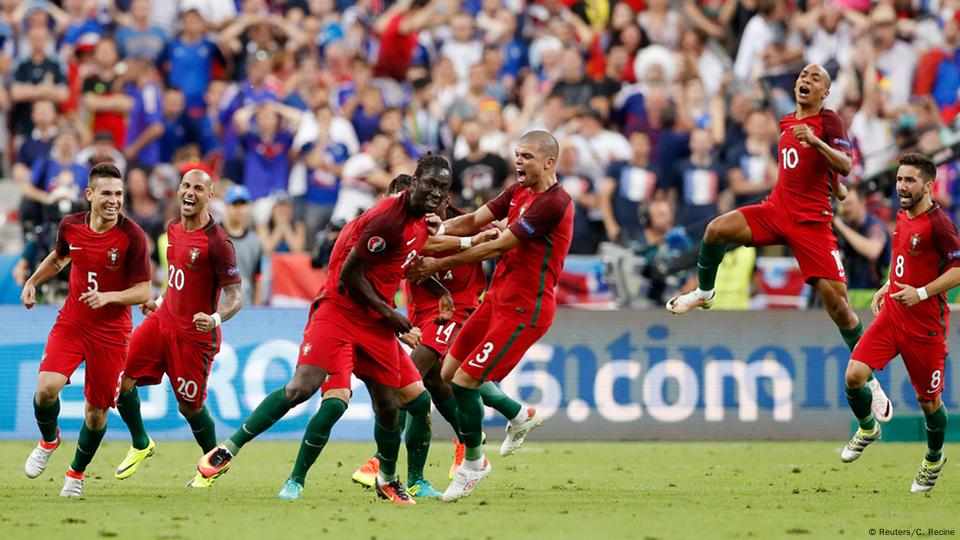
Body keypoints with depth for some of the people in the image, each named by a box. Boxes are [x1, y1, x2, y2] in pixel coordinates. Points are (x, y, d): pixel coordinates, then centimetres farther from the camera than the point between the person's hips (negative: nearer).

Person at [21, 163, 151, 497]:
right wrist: (32, 282, 9)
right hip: (71, 323, 2)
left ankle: (77, 473, 30)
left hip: (111, 332, -2)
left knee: (97, 412, 3)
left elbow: (143, 293, -13)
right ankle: (48, 440, 13)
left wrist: (109, 296, -29)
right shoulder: (70, 226, -4)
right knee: (46, 388, -20)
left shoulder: (132, 236, -16)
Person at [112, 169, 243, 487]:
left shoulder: (217, 242, -20)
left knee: (190, 406, 3)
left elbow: (235, 296, -21)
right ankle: (140, 445, 21)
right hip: (163, 319, 7)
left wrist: (215, 319, -38)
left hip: (194, 335, -7)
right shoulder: (173, 229, 4)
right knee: (121, 381, -3)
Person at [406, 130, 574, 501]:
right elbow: (475, 221, 6)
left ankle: (474, 463, 10)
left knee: (463, 381, -11)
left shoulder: (554, 204, -20)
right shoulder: (518, 192, 10)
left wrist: (440, 264, -14)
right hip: (498, 299, 9)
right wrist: (441, 229, -16)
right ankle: (521, 416, 31)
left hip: (523, 310, -9)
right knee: (449, 373, 11)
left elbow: (497, 247, -19)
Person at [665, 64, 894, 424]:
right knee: (717, 230, -18)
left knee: (836, 299, -9)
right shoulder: (786, 123, 15)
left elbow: (844, 165, -21)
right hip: (776, 209, 5)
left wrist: (816, 141, -36)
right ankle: (704, 293, 9)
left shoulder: (828, 121, -6)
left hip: (812, 221, -5)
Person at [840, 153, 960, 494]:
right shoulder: (902, 217, 9)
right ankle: (867, 429, 17)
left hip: (925, 323, -6)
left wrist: (921, 293, -26)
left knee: (928, 401, 7)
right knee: (854, 374, -11)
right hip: (891, 313, 6)